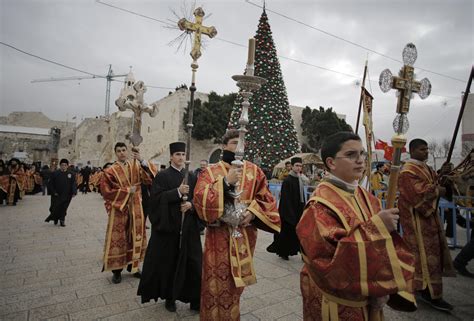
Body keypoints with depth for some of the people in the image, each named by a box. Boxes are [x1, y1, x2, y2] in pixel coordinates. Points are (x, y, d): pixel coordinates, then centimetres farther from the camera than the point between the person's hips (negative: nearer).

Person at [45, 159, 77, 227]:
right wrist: (54, 192, -8)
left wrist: (74, 192, -11)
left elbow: (73, 184, 2)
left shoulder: (71, 175, 5)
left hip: (66, 196, 1)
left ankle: (62, 220, 20)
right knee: (55, 208, 2)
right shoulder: (55, 174, 0)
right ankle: (55, 219, 27)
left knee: (64, 209, 6)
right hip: (56, 196, -1)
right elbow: (50, 184, 2)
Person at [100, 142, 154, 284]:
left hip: (136, 209, 3)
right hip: (118, 209, -3)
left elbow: (150, 179, -11)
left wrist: (142, 160, -22)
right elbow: (106, 191, -8)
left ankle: (133, 266, 27)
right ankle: (116, 271, 18)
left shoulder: (136, 166, 4)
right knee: (118, 239, 4)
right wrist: (127, 190, -12)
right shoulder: (110, 171, -3)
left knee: (135, 238, 11)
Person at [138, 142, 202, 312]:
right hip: (168, 224, -3)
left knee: (192, 262, 4)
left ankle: (195, 299, 16)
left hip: (188, 226, 3)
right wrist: (177, 192, -21)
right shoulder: (162, 176, -1)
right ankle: (169, 297, 26)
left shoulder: (191, 176, 11)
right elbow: (156, 197, -12)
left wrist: (191, 204, -11)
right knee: (168, 261, 7)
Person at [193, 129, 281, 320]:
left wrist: (253, 212, -14)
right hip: (219, 235, -2)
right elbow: (200, 200, -15)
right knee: (217, 282, 2)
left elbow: (266, 199, 4)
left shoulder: (254, 171, 5)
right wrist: (226, 181, -21)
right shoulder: (211, 171, -2)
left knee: (236, 281, 17)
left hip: (245, 234, 3)